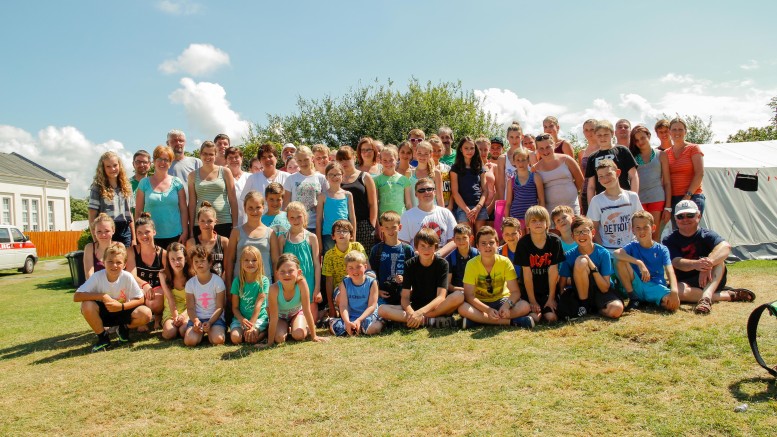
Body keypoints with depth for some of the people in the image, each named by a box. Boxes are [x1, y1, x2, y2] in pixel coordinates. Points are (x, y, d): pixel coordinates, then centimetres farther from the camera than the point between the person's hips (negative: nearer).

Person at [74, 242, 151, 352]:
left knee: (146, 314, -28)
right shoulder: (97, 276, -20)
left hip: (122, 312, 0)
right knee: (87, 305, -31)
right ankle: (103, 338, -7)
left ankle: (124, 329, 8)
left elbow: (140, 299, -12)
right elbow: (76, 297, -25)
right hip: (103, 313, 0)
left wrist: (121, 306, -27)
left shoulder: (127, 277, -19)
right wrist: (102, 296, -32)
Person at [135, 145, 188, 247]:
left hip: (175, 236, 0)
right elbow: (138, 211, 5)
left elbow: (184, 209, 4)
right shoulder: (144, 183, 5)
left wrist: (185, 232, -3)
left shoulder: (177, 182, 5)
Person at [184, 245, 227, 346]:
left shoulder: (217, 281, -7)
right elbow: (190, 308, -1)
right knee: (189, 341, -26)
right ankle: (202, 332, 7)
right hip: (197, 318, 2)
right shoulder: (190, 283, 0)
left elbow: (219, 307, -7)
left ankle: (210, 331, 6)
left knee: (218, 340, -29)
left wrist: (209, 322, -21)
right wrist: (196, 321, -21)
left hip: (215, 317, -2)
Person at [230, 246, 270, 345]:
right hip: (240, 317, 2)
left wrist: (251, 324, -21)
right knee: (235, 338, -24)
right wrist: (242, 320, -19)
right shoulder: (237, 281, 0)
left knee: (251, 338, -27)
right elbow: (235, 307, 1)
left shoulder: (263, 281, -6)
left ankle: (265, 332, 4)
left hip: (259, 318, -2)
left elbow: (258, 304, -13)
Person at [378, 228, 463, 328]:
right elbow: (404, 297, -8)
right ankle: (431, 321, -30)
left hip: (437, 308, -2)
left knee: (458, 296, -32)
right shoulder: (409, 264, -3)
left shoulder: (442, 264, -8)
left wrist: (420, 312, -34)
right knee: (382, 310, -24)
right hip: (415, 308, 2)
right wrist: (411, 313, -31)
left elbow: (441, 296, -18)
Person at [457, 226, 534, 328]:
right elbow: (469, 295, -18)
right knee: (462, 308, -34)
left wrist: (507, 305, -33)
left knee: (525, 306, -27)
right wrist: (488, 310, -33)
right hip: (481, 303, 0)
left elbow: (515, 292, -12)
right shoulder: (472, 264, -13)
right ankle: (510, 321, -30)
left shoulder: (505, 262, -10)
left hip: (501, 300, 1)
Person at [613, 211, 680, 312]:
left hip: (656, 287, -1)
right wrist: (639, 263, -31)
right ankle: (633, 298, -11)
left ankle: (658, 302, 3)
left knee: (673, 304, -34)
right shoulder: (633, 246, 2)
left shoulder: (662, 249, 2)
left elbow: (670, 271, -13)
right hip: (636, 286, 1)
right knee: (620, 261, -21)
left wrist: (674, 290, -32)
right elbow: (616, 253, -21)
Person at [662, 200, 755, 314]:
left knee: (717, 259, -25)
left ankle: (706, 297, -44)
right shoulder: (669, 241, -3)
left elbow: (725, 246, -27)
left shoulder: (707, 235, -4)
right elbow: (677, 262, -21)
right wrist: (695, 264, -45)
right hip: (685, 283, 0)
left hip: (711, 281, 1)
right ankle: (729, 295, -24)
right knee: (676, 290, -35)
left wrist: (708, 264, -46)